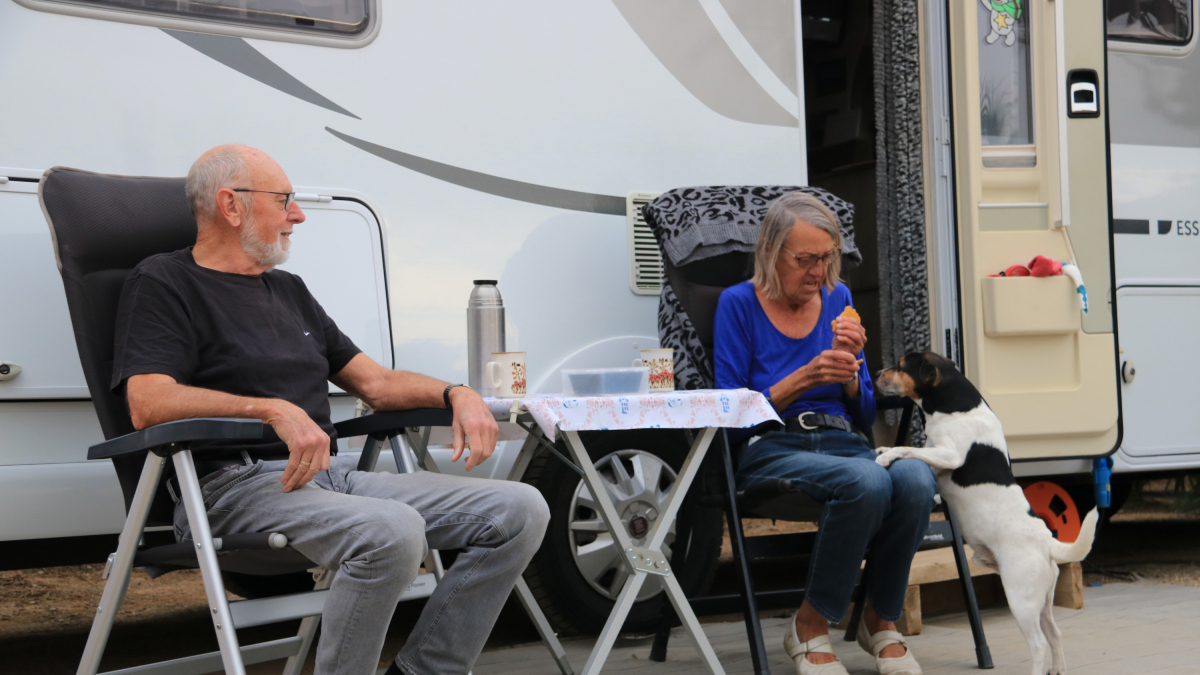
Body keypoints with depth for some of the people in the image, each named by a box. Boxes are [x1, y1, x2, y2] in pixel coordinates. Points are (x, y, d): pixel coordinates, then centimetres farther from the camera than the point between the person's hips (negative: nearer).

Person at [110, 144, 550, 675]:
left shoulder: (288, 290, 27)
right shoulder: (163, 284, 3)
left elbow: (375, 383, 27)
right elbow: (148, 404, -14)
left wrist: (455, 395, 6)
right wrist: (274, 409, -27)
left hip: (333, 474, 8)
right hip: (238, 485, -8)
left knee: (520, 510, -7)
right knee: (392, 531, -38)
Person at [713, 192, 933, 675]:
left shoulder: (838, 299, 14)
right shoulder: (738, 304, 1)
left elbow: (865, 416, 15)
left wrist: (848, 365, -6)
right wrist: (804, 378, -14)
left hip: (842, 445, 5)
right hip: (770, 451, -4)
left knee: (916, 478, -31)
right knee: (867, 482, -37)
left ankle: (880, 619, -8)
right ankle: (811, 628, -16)